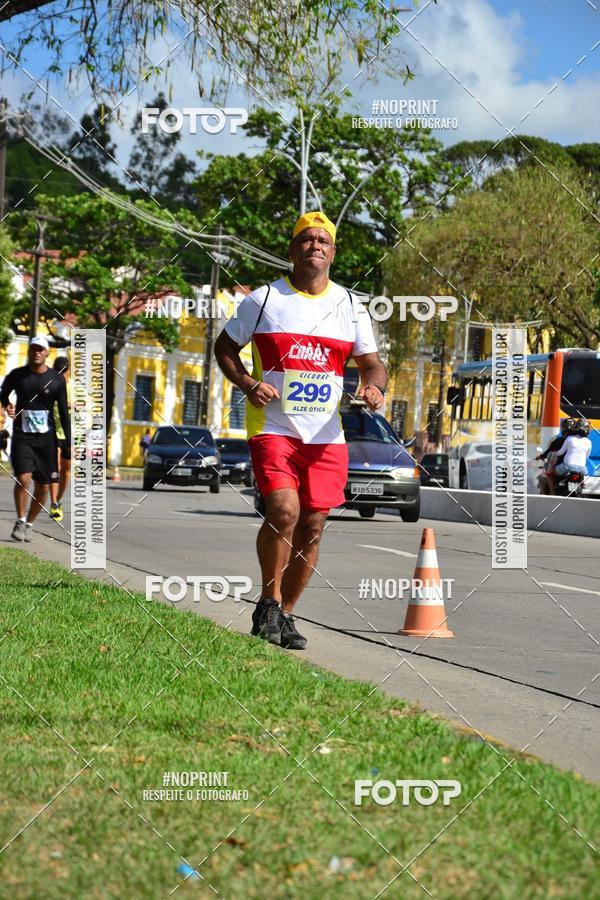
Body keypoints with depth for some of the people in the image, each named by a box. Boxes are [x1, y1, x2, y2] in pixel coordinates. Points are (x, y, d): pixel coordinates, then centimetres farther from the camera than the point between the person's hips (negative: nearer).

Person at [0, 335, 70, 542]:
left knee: (43, 486, 2)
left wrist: (70, 443, -2)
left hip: (46, 437, 1)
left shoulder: (57, 380, 0)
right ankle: (20, 522, -2)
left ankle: (29, 524, 20)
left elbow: (63, 412, 3)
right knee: (23, 478, -18)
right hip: (22, 436, -1)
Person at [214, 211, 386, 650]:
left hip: (327, 436, 3)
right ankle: (268, 603, -1)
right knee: (283, 511, -21)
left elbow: (372, 362, 16)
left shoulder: (350, 306, 10)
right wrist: (248, 384, -8)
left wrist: (375, 386, -8)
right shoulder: (264, 299, 2)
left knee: (313, 526, 3)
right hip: (273, 428, -3)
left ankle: (285, 614, 18)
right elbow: (225, 347, 11)